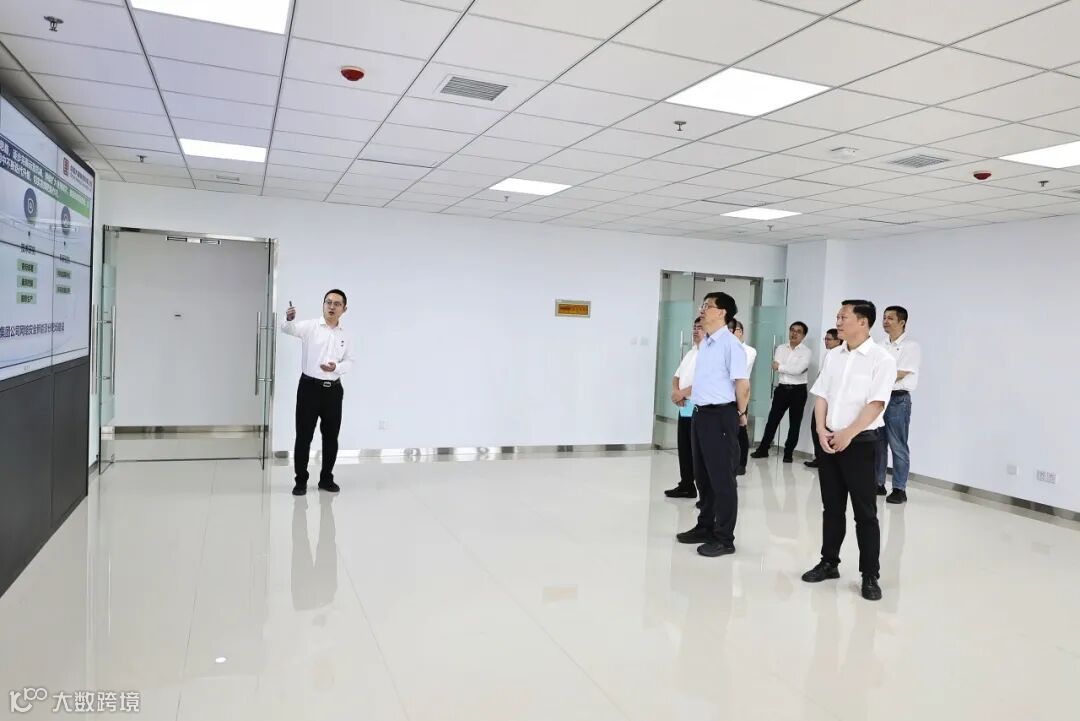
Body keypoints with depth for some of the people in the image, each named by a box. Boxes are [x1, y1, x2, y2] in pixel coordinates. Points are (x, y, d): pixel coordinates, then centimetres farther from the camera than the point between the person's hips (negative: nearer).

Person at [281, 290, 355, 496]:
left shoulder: (346, 336, 8)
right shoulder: (310, 326, -3)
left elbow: (349, 362, 8)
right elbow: (288, 329, -22)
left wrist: (336, 367, -14)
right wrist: (290, 318, -45)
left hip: (333, 390, 4)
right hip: (309, 387, -3)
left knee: (331, 436, 10)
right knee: (304, 436, 1)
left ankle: (326, 479, 24)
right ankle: (301, 481, 13)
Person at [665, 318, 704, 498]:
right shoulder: (690, 353, 18)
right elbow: (676, 377, 19)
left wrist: (682, 393, -15)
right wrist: (675, 391, -4)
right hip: (685, 408, 8)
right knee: (684, 450, 13)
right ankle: (686, 486, 24)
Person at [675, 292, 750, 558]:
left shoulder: (730, 344, -15)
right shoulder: (704, 344, 12)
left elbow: (743, 384, -17)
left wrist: (740, 414, -6)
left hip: (720, 416, -9)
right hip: (700, 414, 9)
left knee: (722, 478, 0)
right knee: (703, 476, 17)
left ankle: (724, 538, 10)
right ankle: (705, 527, 31)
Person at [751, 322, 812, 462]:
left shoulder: (806, 352, -4)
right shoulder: (780, 348, 7)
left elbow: (798, 369, -19)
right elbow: (776, 367, -7)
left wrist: (781, 366, -11)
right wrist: (791, 369, -15)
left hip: (798, 390, -2)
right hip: (782, 388, 3)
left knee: (795, 423, 6)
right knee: (773, 419, 6)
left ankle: (788, 452, 15)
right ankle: (763, 449, 15)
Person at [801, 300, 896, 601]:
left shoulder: (881, 359, -8)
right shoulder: (834, 355, 9)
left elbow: (876, 404, -15)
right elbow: (821, 396, 8)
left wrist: (848, 434, -20)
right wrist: (822, 430, -6)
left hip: (861, 442, -5)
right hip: (829, 440, 5)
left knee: (865, 512, 2)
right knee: (831, 507, 13)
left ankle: (870, 575, 12)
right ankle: (829, 562, 25)